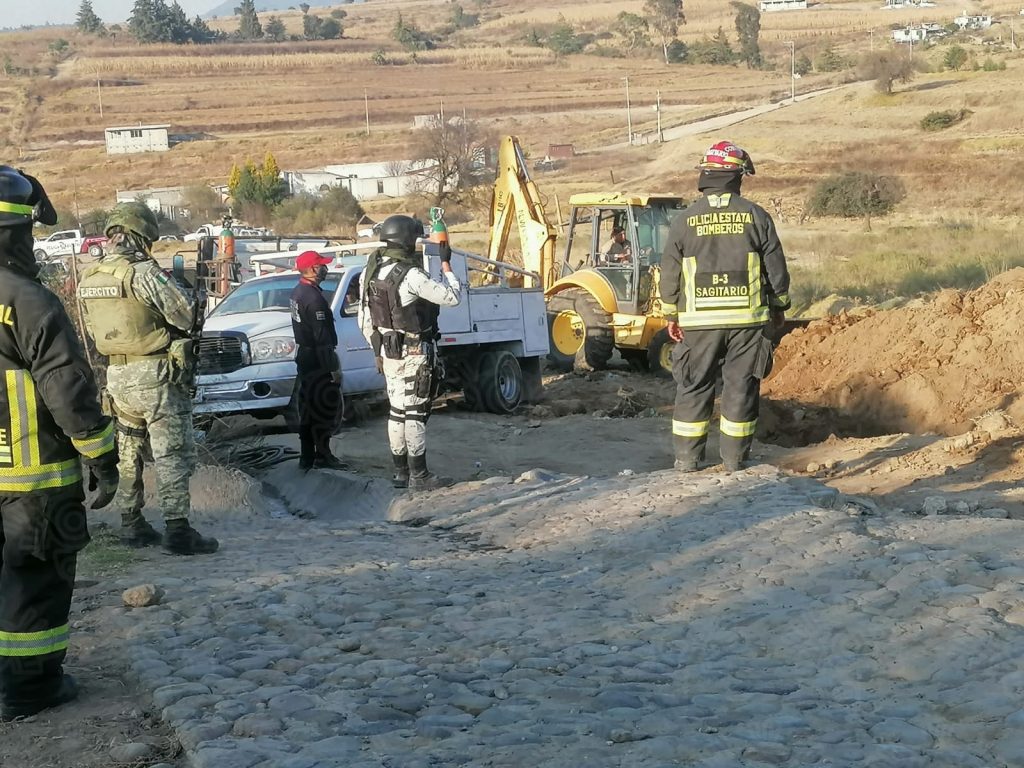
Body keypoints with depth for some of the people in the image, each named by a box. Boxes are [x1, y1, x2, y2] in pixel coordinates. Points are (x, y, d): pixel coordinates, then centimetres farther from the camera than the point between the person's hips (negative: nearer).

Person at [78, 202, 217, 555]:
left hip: (117, 375, 7)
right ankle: (177, 529, -4)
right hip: (155, 374, -7)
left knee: (128, 452, 17)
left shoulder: (89, 278, 7)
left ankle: (131, 524, 23)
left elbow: (94, 328, 14)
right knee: (172, 454, -3)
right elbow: (186, 316, -13)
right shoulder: (144, 272, -16)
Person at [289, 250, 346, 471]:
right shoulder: (314, 297, -21)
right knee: (326, 408, -3)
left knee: (308, 409, 13)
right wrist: (334, 368, -20)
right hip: (318, 361, -10)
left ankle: (307, 457, 17)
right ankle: (322, 456, 1)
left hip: (304, 356, 10)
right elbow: (322, 337, -23)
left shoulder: (297, 292, 10)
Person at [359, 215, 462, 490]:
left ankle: (401, 473, 18)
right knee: (415, 414, -3)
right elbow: (452, 297, -16)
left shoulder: (370, 273, 6)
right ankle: (419, 475, 0)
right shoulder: (411, 276, -19)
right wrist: (446, 264, -5)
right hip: (415, 353, -8)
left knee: (398, 412, 13)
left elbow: (365, 320, 13)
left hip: (388, 352, 8)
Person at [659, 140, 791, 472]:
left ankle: (687, 457, 11)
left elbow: (670, 275, 2)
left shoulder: (685, 220, -1)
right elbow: (776, 268, 3)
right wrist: (778, 307, 17)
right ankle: (734, 458, 10)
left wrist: (672, 315, 14)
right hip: (747, 318, 0)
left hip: (699, 320, 0)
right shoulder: (756, 216, -2)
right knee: (741, 386, 7)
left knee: (693, 387, 9)